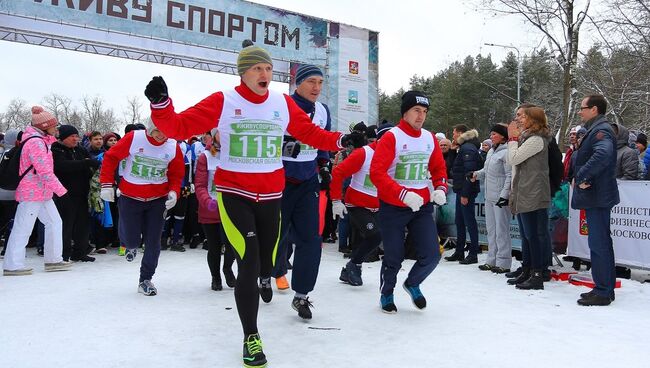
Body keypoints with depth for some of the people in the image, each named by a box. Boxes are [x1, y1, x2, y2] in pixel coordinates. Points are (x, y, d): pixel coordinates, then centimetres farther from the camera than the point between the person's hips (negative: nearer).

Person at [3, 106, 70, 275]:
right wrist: (60, 189, -16)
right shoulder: (36, 142, -17)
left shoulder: (40, 140, 15)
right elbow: (45, 171, -22)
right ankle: (12, 266, 4)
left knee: (54, 222, 11)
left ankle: (53, 259, 17)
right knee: (23, 228, -3)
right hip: (32, 192, -10)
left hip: (42, 192, 10)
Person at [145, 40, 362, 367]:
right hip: (233, 193, -3)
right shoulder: (222, 102, -7)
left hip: (271, 195, 4)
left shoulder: (284, 103, 2)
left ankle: (261, 279, 50)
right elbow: (179, 127, -10)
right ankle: (251, 338, 6)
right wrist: (160, 104, -27)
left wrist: (339, 141, -4)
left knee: (265, 264, 10)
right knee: (250, 262, -13)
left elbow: (309, 133, 11)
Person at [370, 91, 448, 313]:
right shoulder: (391, 137, -12)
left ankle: (412, 284, 30)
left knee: (431, 255, -1)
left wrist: (440, 188, -3)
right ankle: (387, 293, 33)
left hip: (422, 206, 5)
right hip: (393, 207, -4)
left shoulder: (430, 138, 6)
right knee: (394, 257, 5)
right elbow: (377, 173, -21)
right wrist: (404, 194, -29)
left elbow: (439, 168, 17)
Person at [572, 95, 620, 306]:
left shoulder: (601, 130, -15)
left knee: (599, 244, -6)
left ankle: (603, 293, 1)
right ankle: (605, 288, 25)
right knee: (602, 243, 15)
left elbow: (603, 154, -35)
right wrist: (582, 177, 10)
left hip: (597, 197, -11)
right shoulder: (596, 130, 18)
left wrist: (582, 177, -26)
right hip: (597, 196, 11)